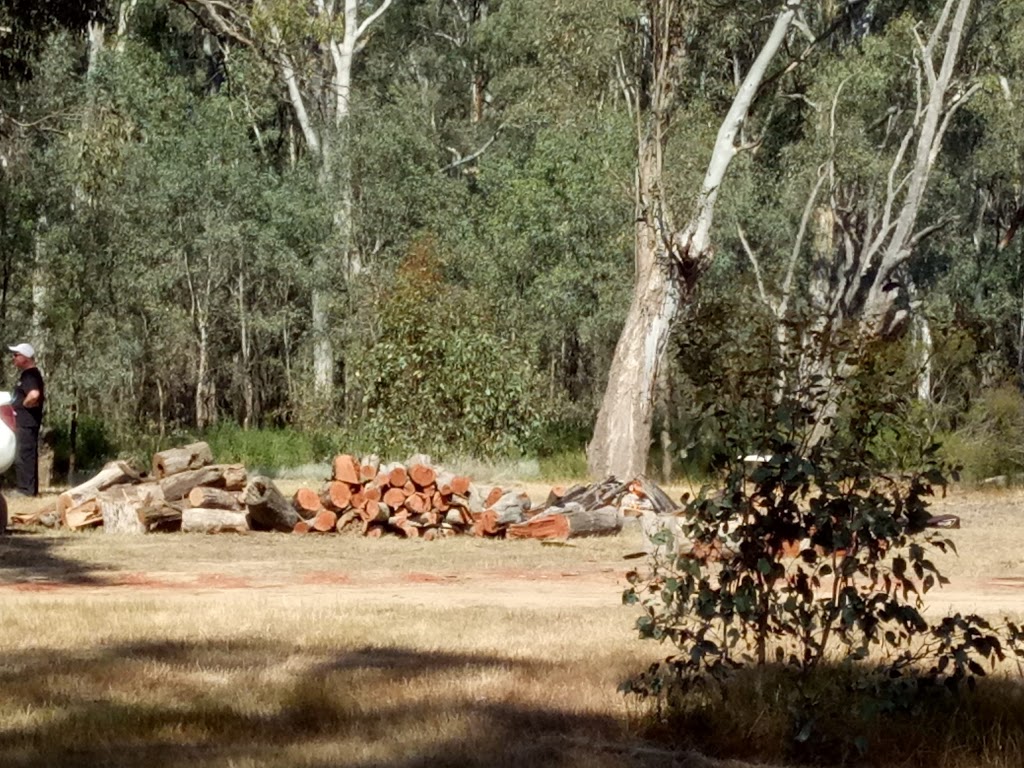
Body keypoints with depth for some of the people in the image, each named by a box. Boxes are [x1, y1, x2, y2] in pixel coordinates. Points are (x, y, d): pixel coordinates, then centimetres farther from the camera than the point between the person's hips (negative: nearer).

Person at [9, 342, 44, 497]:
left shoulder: (29, 375, -15)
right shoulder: (30, 374, 17)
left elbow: (34, 394, -34)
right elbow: (41, 397, 24)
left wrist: (24, 404, -16)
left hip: (26, 423, -11)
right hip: (25, 422, 11)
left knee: (24, 455, -8)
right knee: (22, 455, 13)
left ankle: (27, 488, -6)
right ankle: (24, 487, 18)